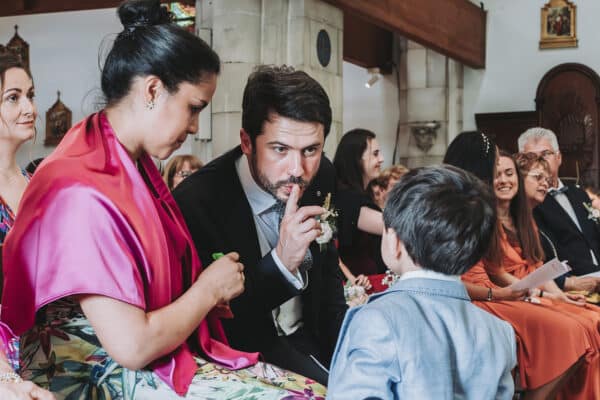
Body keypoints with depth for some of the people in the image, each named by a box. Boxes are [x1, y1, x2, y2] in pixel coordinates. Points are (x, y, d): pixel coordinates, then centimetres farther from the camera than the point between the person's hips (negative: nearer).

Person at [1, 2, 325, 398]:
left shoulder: (134, 164, 8)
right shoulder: (83, 192, -23)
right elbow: (132, 347, -23)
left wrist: (210, 283, 0)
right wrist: (210, 288, -9)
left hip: (155, 357, 9)